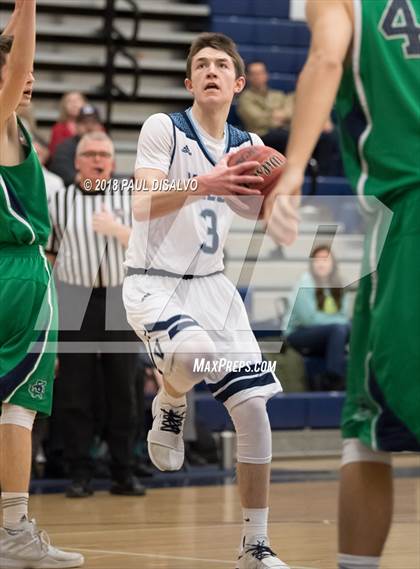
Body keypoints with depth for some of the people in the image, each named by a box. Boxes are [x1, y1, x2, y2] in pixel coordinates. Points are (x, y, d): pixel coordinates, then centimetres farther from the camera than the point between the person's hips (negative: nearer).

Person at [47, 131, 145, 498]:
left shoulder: (130, 200, 8)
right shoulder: (59, 202, 6)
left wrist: (116, 229, -15)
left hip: (120, 300, 1)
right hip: (74, 300, -1)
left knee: (122, 391, 3)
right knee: (74, 392, -1)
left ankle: (124, 473, 9)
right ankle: (80, 474, 5)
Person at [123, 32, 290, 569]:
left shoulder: (248, 146, 7)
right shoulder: (164, 128, -9)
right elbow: (143, 206, -21)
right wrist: (200, 185, -37)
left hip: (212, 284, 5)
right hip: (153, 282, -5)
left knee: (254, 407, -5)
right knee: (198, 349, -38)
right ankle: (169, 405, -1)